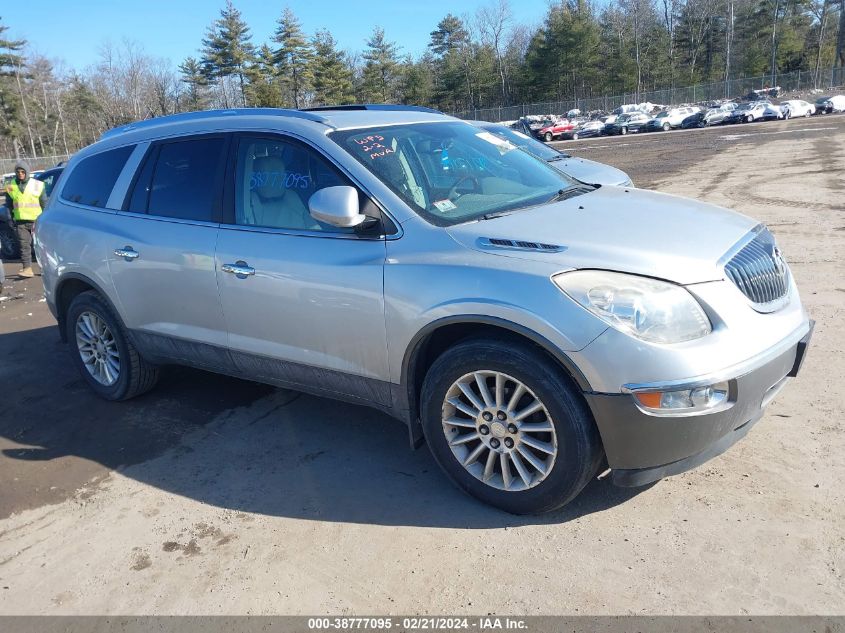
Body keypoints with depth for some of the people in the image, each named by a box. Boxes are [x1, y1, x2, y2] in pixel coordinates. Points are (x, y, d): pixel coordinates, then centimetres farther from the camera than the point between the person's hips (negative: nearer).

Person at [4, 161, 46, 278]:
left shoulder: (37, 185, 1)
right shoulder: (11, 186, 8)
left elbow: (44, 203, 5)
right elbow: (9, 205, 16)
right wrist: (10, 218, 12)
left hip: (36, 220, -2)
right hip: (20, 221, 2)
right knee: (24, 245, -4)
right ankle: (27, 268, -6)